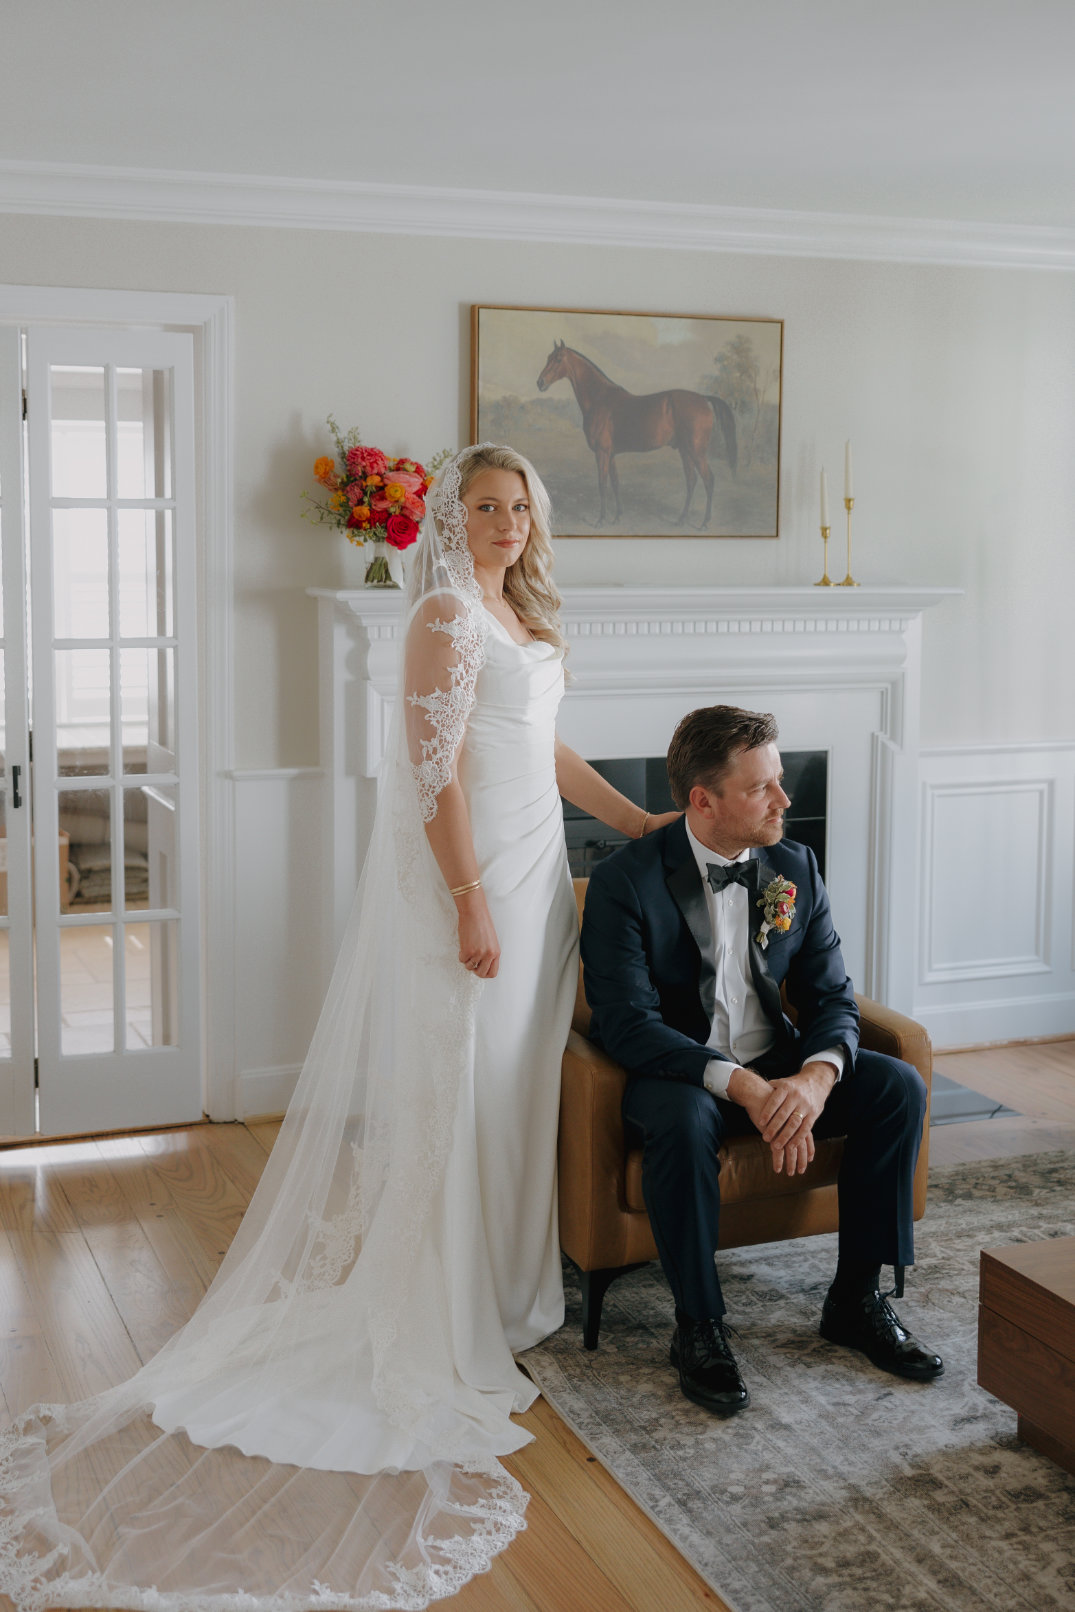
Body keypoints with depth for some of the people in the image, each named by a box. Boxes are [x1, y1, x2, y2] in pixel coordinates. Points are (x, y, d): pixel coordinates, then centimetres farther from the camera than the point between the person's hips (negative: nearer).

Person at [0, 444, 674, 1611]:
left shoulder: (520, 616, 15)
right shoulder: (445, 615, -13)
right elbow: (436, 775, -19)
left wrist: (641, 820, 24)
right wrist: (471, 901, -23)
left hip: (532, 868, 9)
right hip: (472, 873, -9)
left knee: (518, 1078, 13)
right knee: (459, 1087, -3)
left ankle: (506, 1289, 25)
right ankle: (442, 1328, 7)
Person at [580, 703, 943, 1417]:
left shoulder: (794, 869, 0)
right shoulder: (626, 882, -16)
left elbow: (832, 995, 0)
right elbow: (628, 1024, -21)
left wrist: (816, 1075, -24)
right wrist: (744, 1088, -33)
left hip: (776, 1066, 5)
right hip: (677, 1071, -5)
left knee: (898, 1086, -16)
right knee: (683, 1120, -38)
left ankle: (857, 1297, -2)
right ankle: (700, 1327, -18)